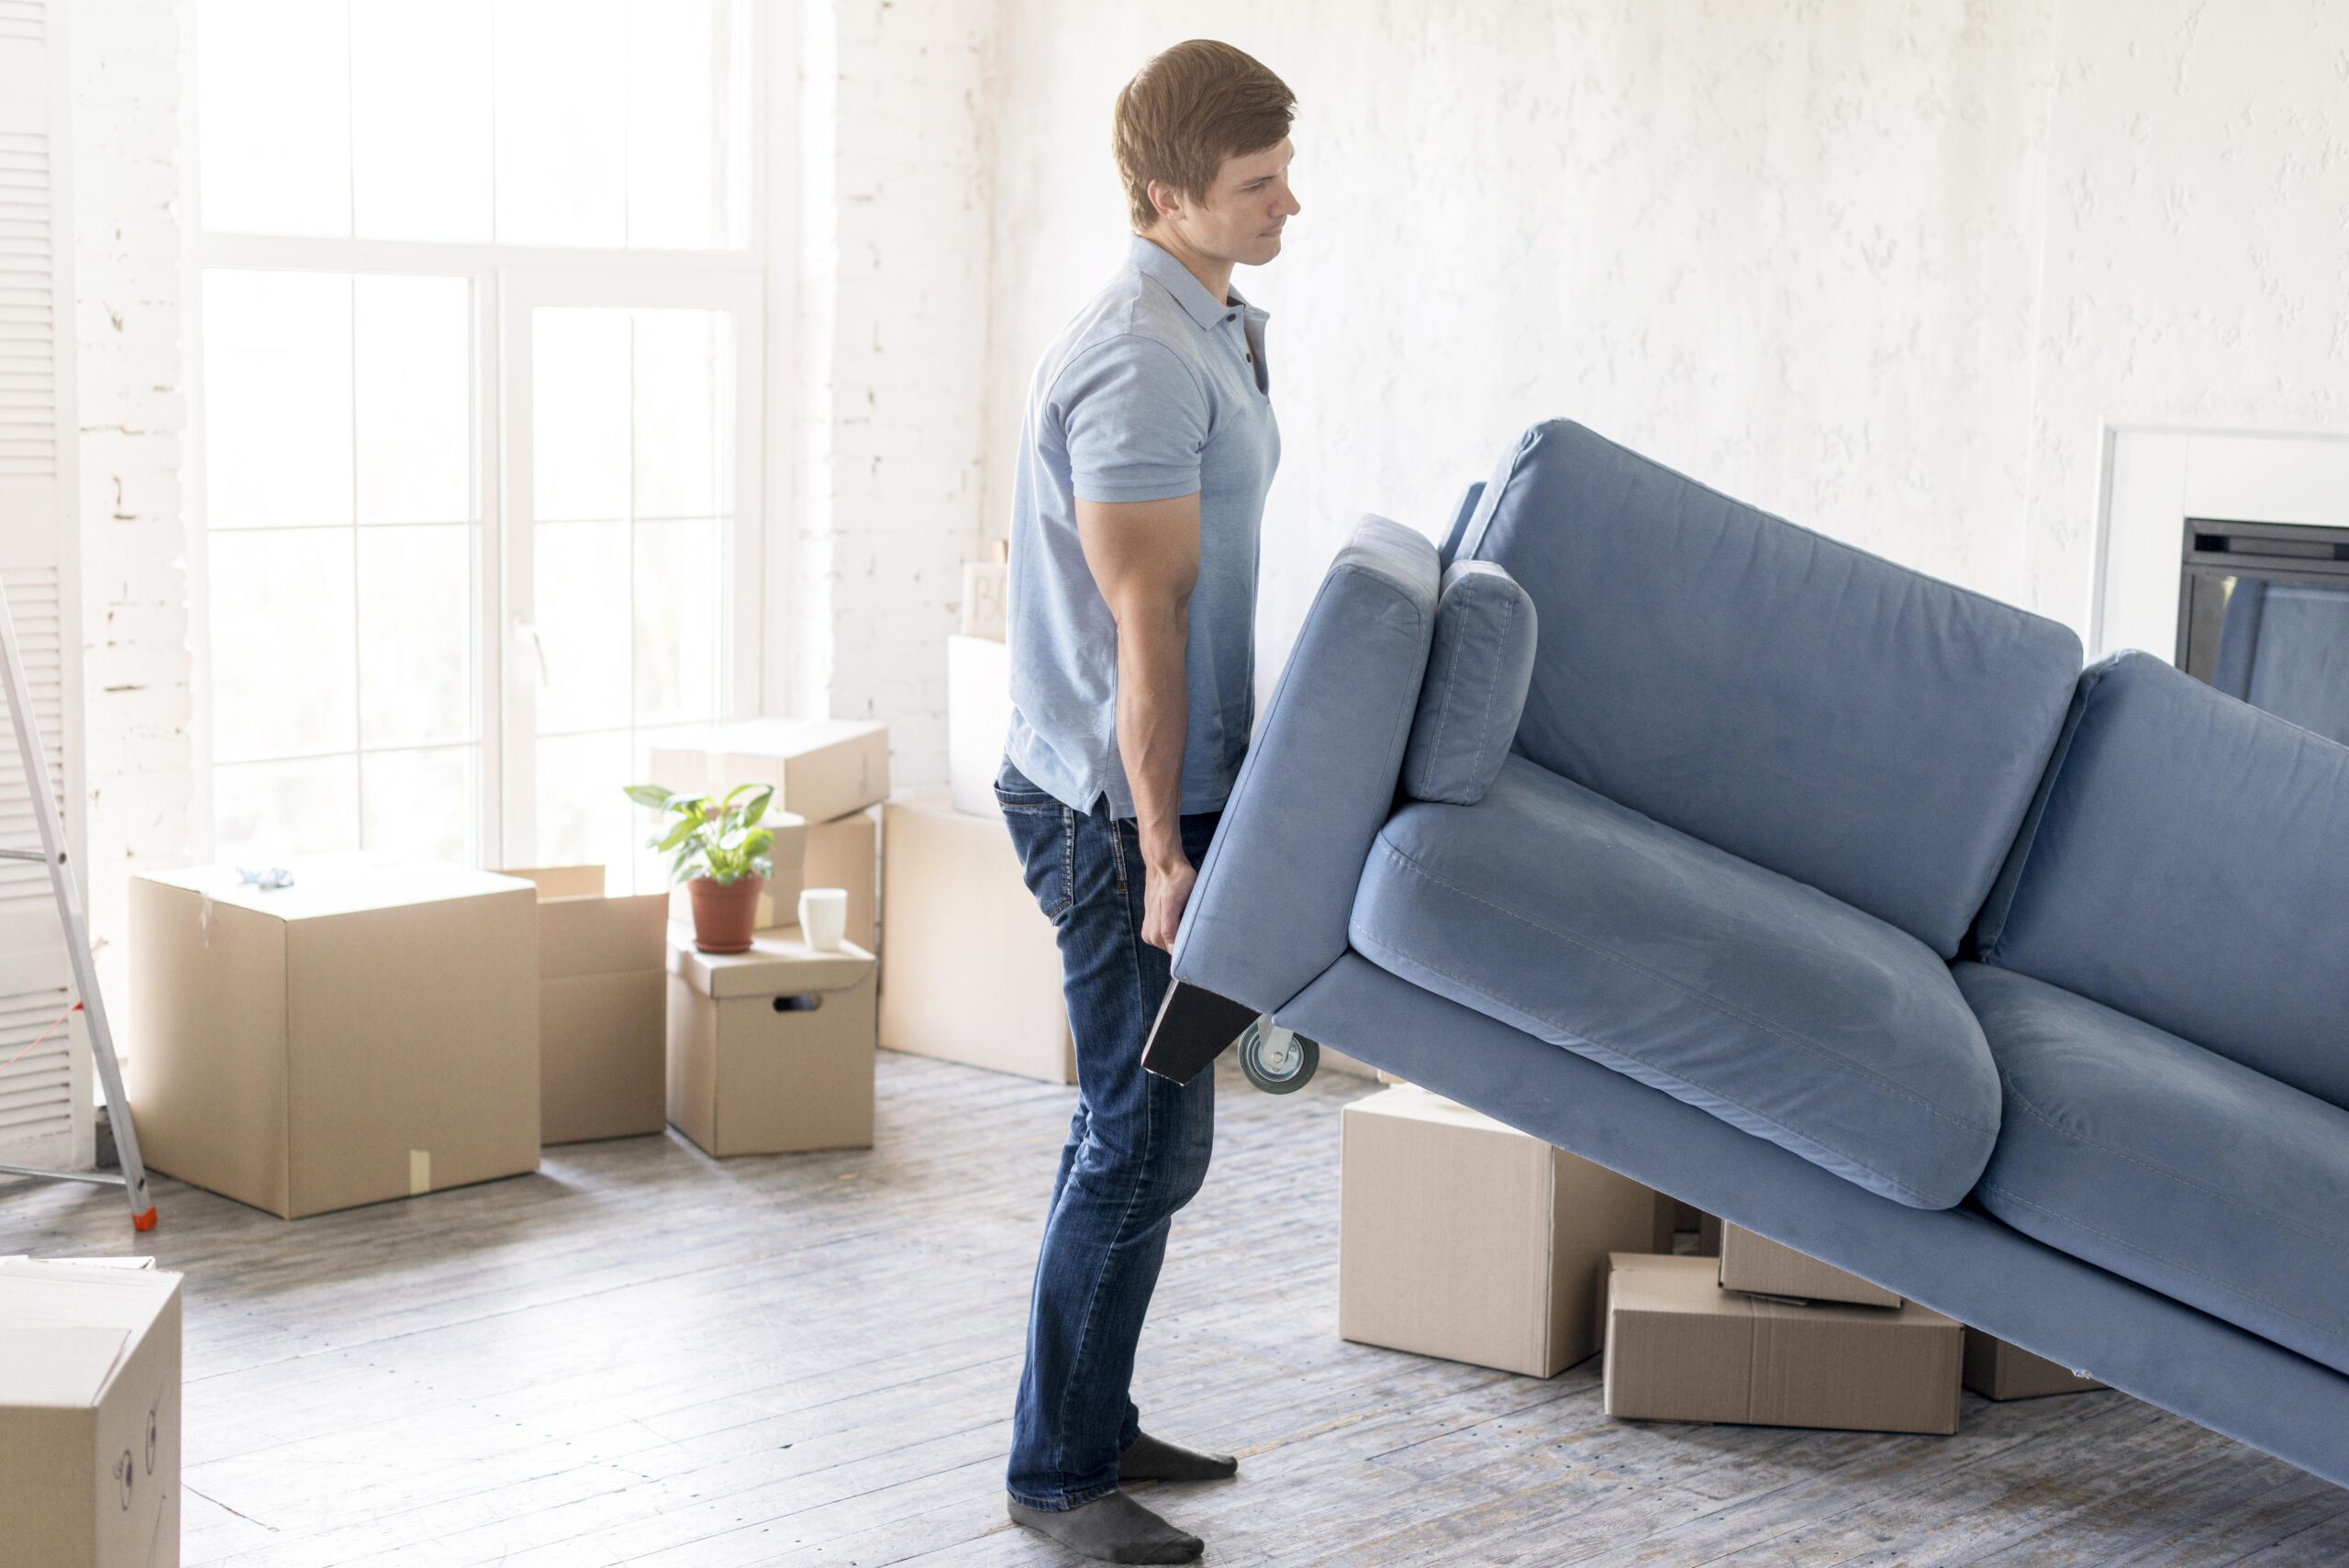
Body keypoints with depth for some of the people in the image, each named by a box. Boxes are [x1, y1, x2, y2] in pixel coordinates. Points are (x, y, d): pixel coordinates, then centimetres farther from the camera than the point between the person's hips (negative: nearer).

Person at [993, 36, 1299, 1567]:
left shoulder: (1214, 332, 13)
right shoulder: (1140, 363, -19)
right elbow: (1140, 618, -21)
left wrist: (1241, 797, 23)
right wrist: (1163, 850, -21)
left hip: (1172, 785, 10)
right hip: (1121, 806, -10)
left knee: (1139, 1122, 16)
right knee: (1147, 1141, -5)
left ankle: (1095, 1423, 28)